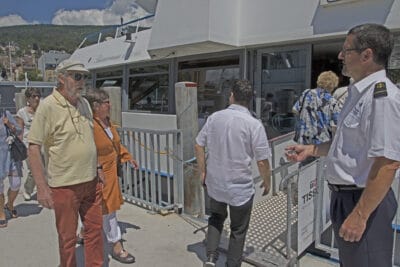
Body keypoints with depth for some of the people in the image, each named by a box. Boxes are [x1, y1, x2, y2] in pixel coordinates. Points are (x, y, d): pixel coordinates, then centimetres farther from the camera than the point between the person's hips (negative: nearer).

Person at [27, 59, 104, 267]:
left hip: (91, 181, 6)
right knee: (67, 237, 11)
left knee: (95, 228, 16)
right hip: (64, 185, -6)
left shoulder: (84, 103, 7)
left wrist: (98, 167, 17)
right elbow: (33, 148, -15)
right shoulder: (48, 106, -14)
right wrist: (42, 187, -19)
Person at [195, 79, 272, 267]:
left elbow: (198, 146, -1)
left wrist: (203, 172, 11)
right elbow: (262, 161, -14)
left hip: (215, 183, 3)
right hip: (240, 188, -3)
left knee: (216, 218, 29)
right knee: (238, 231, 18)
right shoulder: (254, 124, -16)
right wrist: (267, 182, 4)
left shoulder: (214, 117, -6)